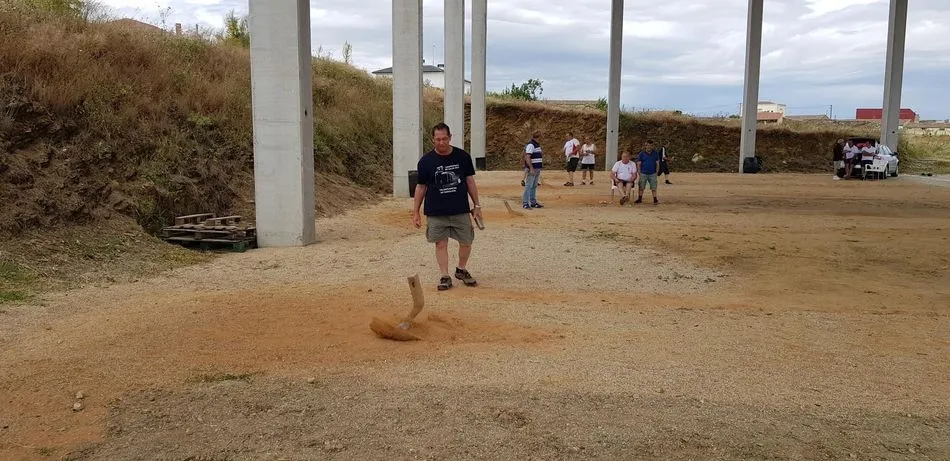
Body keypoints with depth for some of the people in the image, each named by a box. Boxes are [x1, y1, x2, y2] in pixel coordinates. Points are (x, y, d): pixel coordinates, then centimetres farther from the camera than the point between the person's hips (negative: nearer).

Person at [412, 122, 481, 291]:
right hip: (436, 213, -1)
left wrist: (476, 205, 6)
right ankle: (445, 276, 15)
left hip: (461, 211, 1)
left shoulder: (463, 156, 0)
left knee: (466, 242, 7)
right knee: (441, 244, 3)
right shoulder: (426, 161, -3)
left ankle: (461, 270, 30)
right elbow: (421, 187, 3)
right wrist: (416, 212, 3)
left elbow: (470, 181, 7)